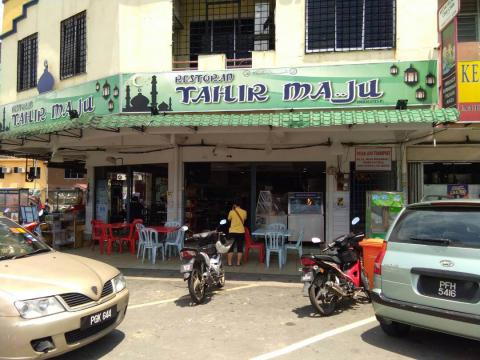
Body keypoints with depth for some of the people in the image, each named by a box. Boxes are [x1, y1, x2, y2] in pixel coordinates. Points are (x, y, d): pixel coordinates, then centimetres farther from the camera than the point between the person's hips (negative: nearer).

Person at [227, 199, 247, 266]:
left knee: (230, 247, 9)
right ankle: (238, 262, 11)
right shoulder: (244, 212, -4)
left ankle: (229, 262, 11)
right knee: (240, 248, 9)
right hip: (241, 232, 1)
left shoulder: (231, 212, -10)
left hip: (232, 232, -1)